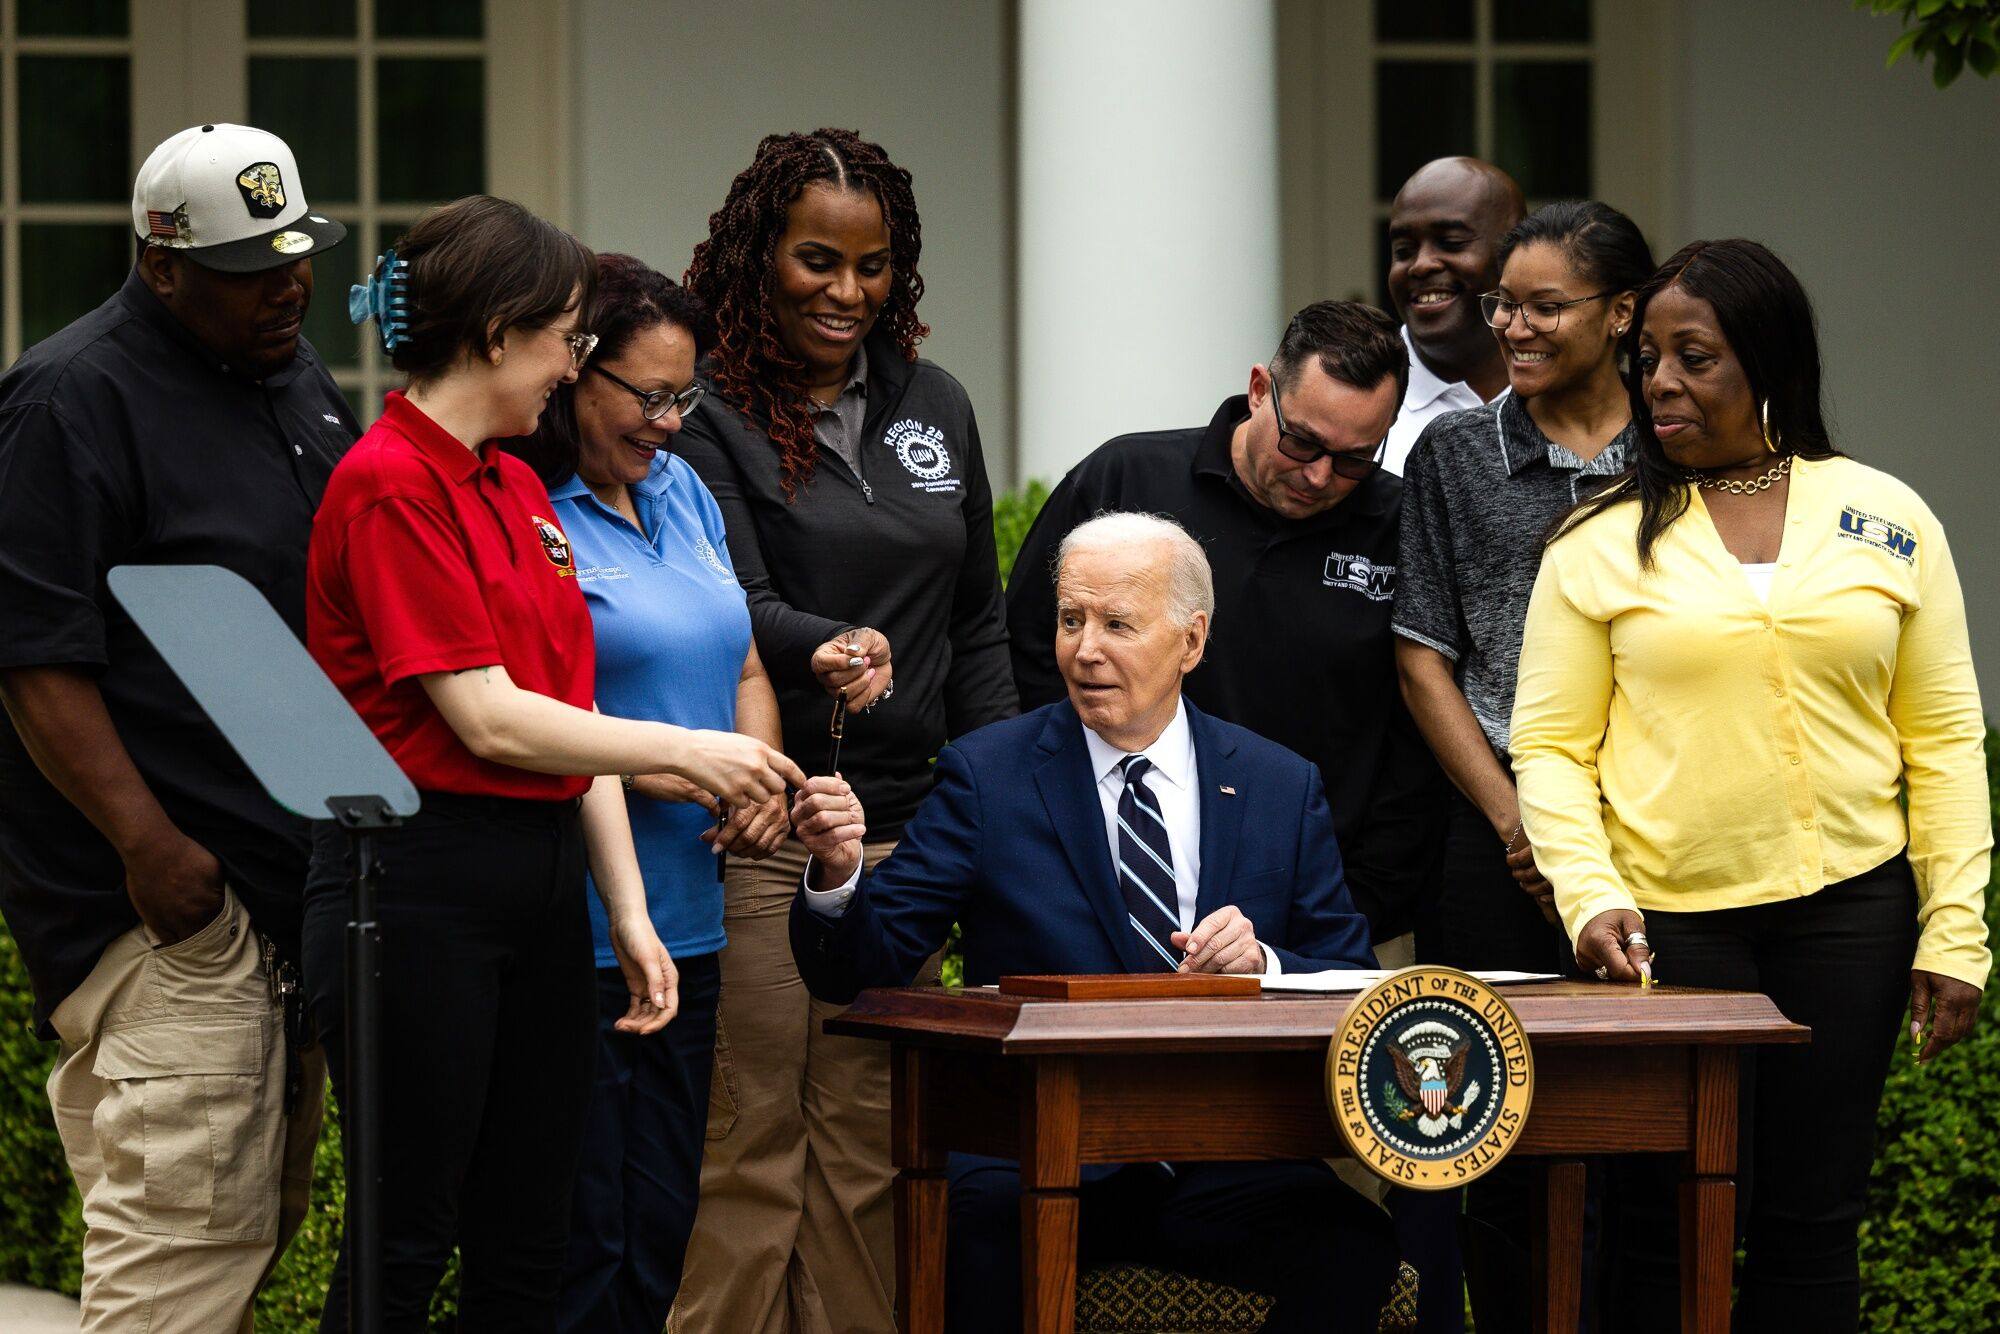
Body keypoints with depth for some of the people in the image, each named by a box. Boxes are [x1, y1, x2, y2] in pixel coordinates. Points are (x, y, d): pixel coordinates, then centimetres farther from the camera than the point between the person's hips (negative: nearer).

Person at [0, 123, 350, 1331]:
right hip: (167, 906, -9)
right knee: (182, 1236, -13)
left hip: (292, 881, 9)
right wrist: (148, 846, -23)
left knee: (258, 1227, 12)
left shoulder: (296, 373, 16)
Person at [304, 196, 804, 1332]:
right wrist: (684, 751, -6)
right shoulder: (391, 485, -12)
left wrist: (630, 915, 9)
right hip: (423, 884, -9)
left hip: (542, 879, 9)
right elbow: (488, 721, -15)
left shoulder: (518, 489, 15)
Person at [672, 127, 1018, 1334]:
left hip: (904, 821, 5)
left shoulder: (933, 407, 14)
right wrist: (825, 645, -36)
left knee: (867, 1145, 6)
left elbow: (978, 623, 20)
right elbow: (729, 605, -15)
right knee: (748, 1145, -5)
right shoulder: (709, 414, -3)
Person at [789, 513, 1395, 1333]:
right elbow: (862, 971, 0)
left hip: (1224, 1167, 2)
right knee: (978, 1222, -36)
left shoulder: (1281, 788, 12)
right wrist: (838, 876, -21)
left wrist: (1264, 964, -11)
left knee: (1352, 1237, -29)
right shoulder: (987, 776, 6)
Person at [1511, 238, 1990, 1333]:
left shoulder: (1885, 519, 6)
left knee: (1811, 1220, 3)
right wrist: (1589, 899, -14)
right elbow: (1550, 747, 1)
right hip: (1669, 918, -1)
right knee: (1675, 1224, 0)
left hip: (1849, 911, 1)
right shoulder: (1601, 542, 3)